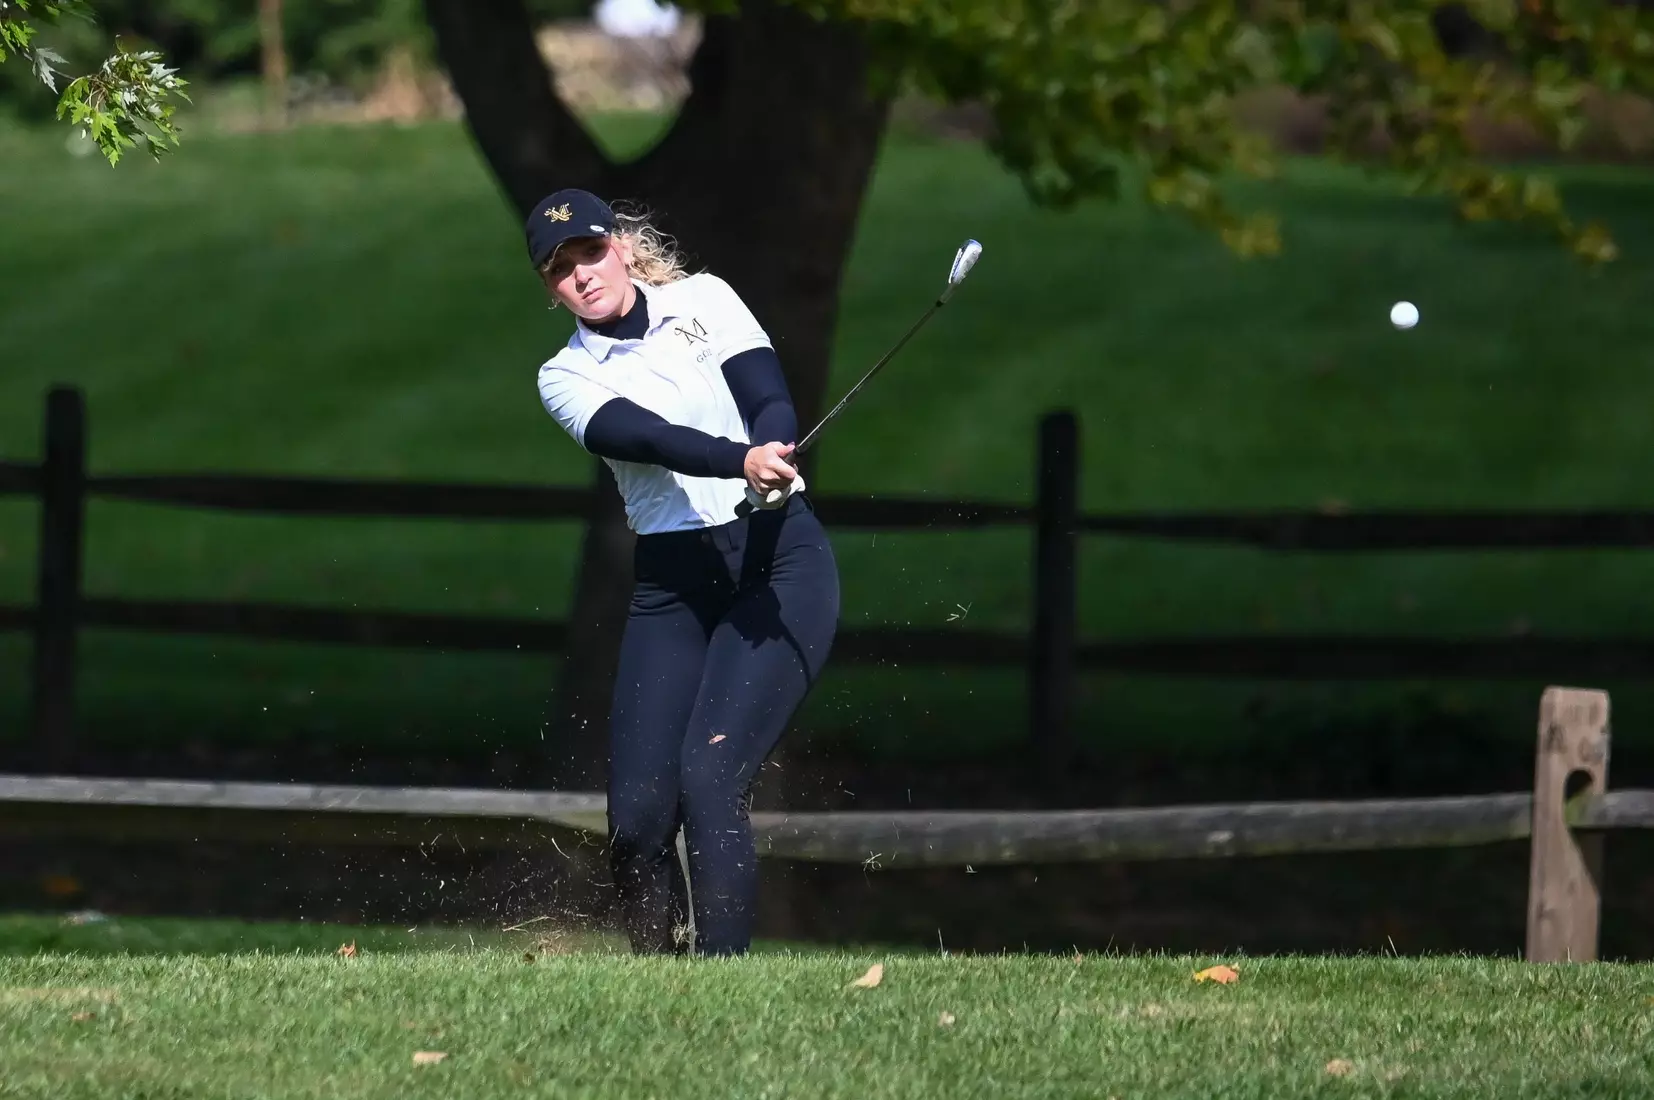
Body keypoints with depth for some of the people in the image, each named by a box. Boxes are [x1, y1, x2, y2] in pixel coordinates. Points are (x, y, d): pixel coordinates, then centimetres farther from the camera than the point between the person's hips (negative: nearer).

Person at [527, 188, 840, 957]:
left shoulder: (702, 300, 6)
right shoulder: (566, 377, 5)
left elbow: (771, 401, -8)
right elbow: (644, 437, -15)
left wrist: (774, 458, -32)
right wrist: (740, 463, -34)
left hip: (777, 561, -3)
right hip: (671, 589, 3)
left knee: (708, 780, -21)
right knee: (637, 818, -7)